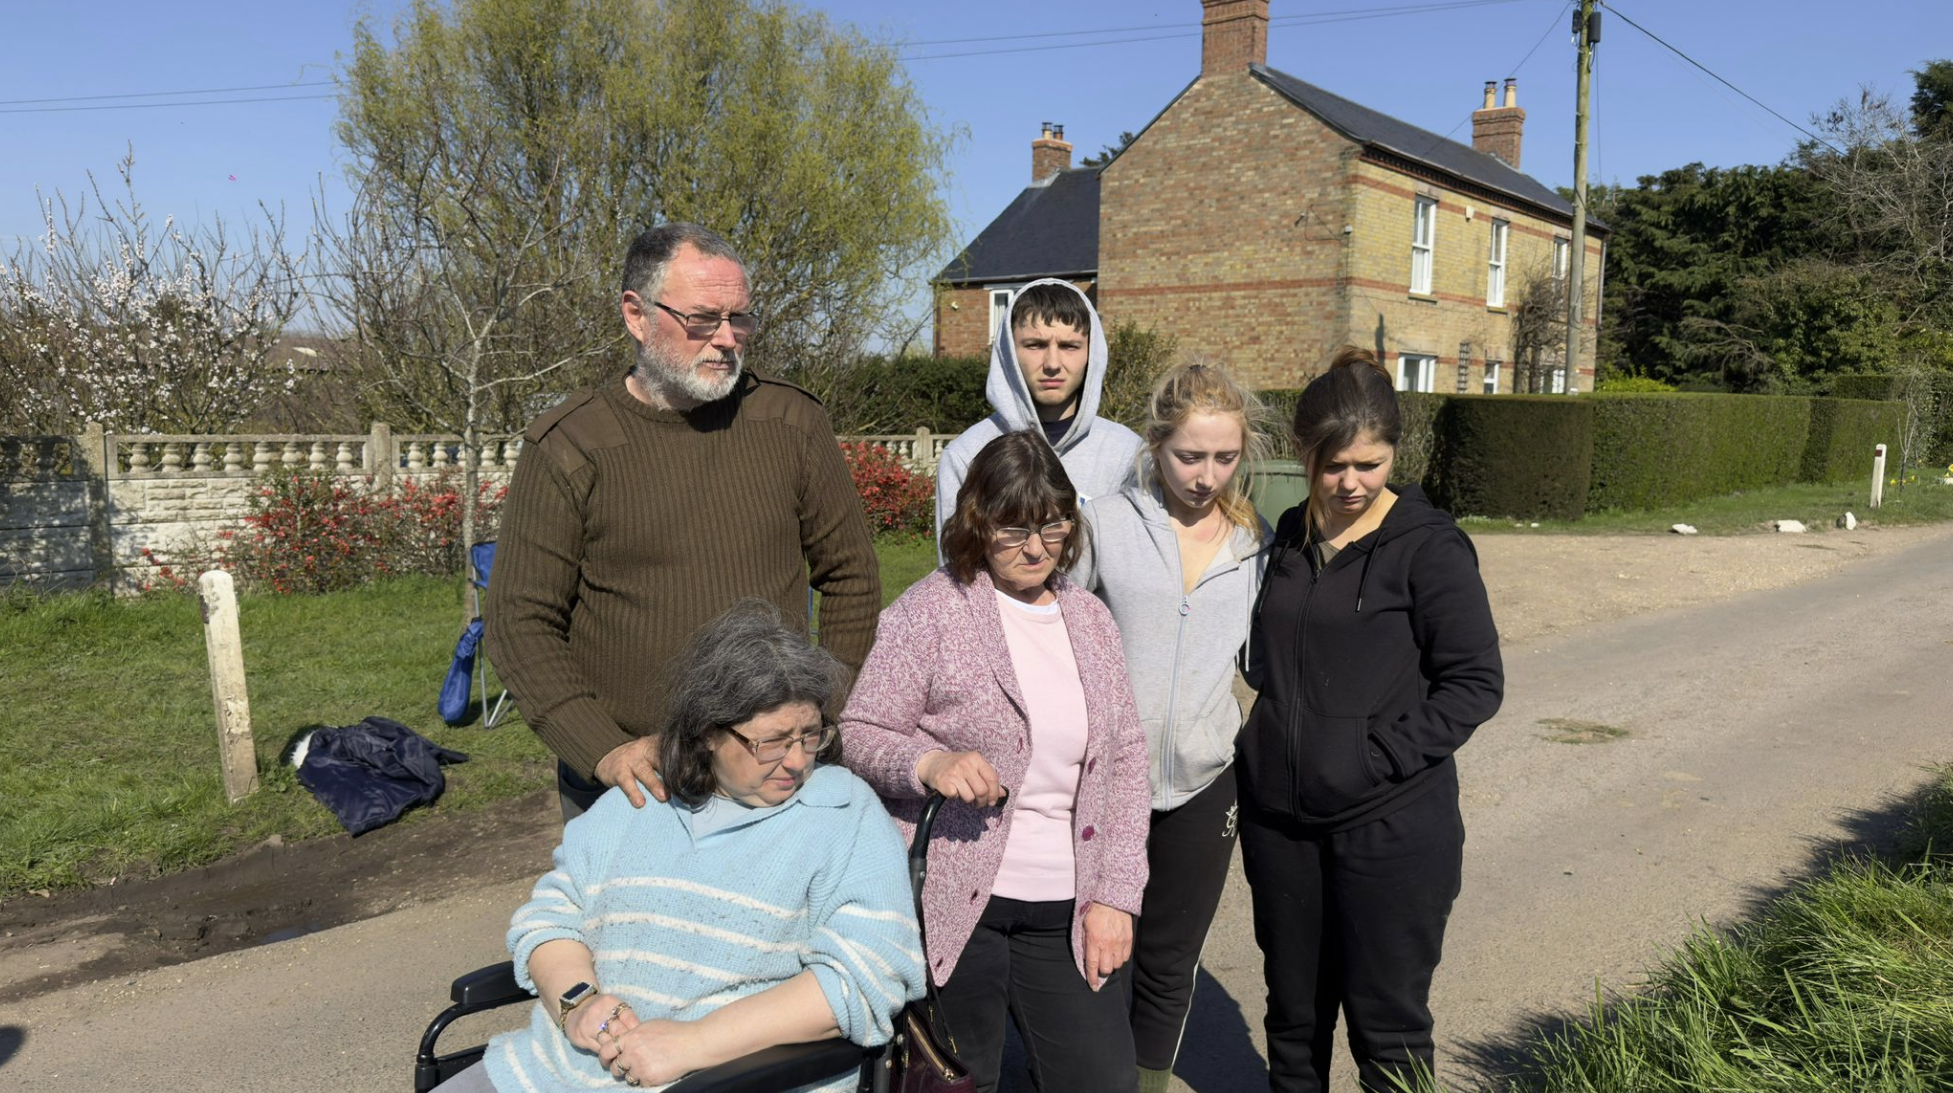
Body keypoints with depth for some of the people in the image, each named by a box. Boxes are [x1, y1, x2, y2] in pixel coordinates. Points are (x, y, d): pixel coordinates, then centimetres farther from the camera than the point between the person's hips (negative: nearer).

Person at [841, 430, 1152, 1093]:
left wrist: (1115, 894, 4)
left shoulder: (1091, 621, 9)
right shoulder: (929, 611, -5)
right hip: (954, 909, -4)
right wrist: (929, 762, -25)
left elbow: (1126, 761, 11)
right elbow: (857, 736, -4)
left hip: (1067, 913, 4)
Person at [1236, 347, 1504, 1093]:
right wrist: (1263, 749, 6)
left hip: (1391, 827, -5)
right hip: (1281, 818, 5)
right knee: (1293, 1009, 18)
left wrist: (1381, 754, -17)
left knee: (1387, 1024, 7)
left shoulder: (1429, 545, -10)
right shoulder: (1291, 535, 7)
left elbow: (1476, 682, -10)